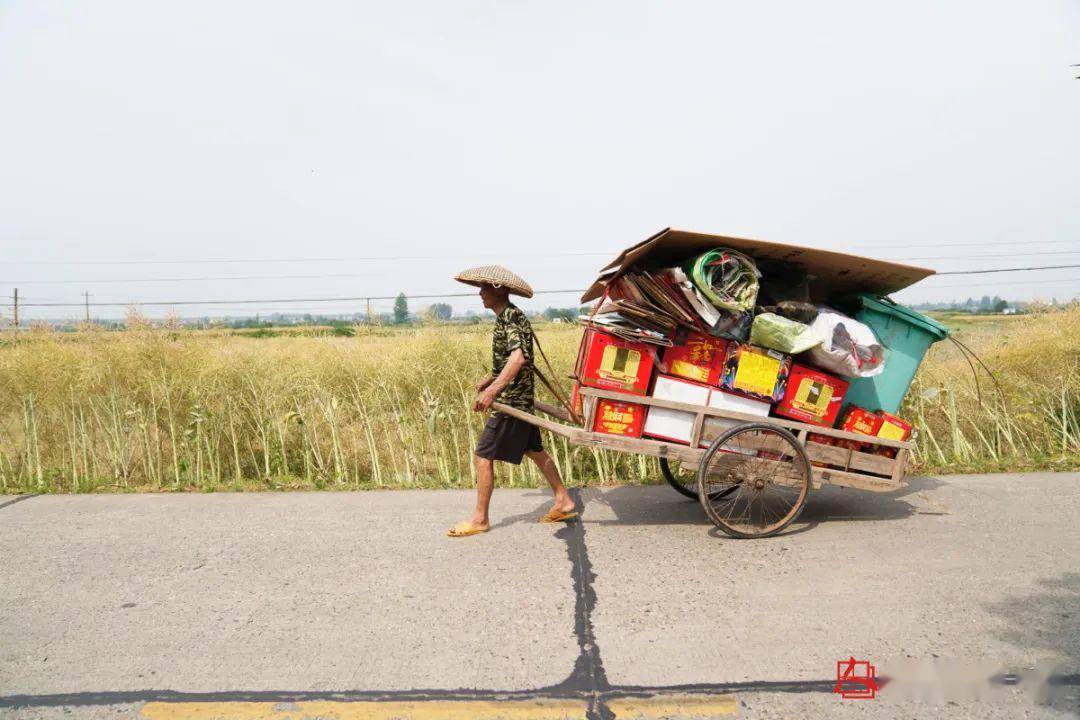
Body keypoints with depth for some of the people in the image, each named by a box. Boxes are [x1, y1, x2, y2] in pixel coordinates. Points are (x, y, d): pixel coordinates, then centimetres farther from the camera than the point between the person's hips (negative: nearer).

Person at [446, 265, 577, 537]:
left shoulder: (511, 317, -19)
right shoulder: (507, 316, 12)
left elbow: (519, 357, -34)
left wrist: (492, 390, -42)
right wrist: (489, 379, 34)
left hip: (511, 401, -10)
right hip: (520, 399, 10)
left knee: (483, 456, -4)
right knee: (534, 451, 18)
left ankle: (480, 519, 6)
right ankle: (564, 502, 27)